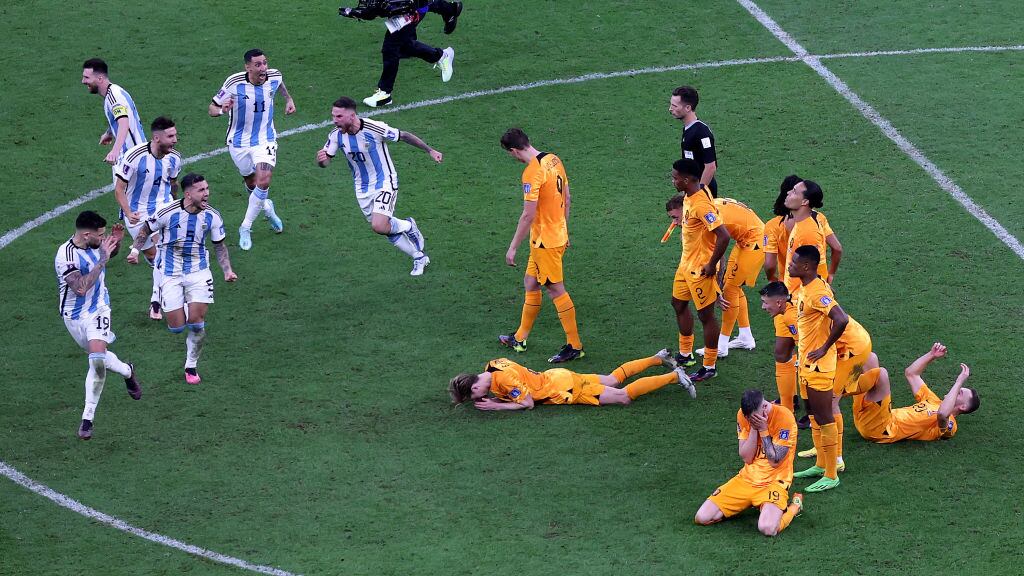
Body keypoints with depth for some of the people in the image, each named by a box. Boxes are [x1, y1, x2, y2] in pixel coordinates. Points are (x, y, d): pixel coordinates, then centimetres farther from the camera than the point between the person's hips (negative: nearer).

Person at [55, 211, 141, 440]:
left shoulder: (96, 243, -8)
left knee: (97, 358, -18)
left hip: (98, 309, 2)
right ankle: (127, 371, 48)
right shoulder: (66, 255, -27)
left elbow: (109, 253, 18)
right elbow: (81, 288, -35)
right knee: (98, 358, 14)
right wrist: (102, 260, -32)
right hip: (74, 315, -2)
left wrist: (116, 242, -6)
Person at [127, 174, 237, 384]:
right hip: (171, 274, -1)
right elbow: (146, 230, 1)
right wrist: (135, 250, -13)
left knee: (196, 322, -9)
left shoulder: (212, 216, -7)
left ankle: (191, 366, 13)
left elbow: (219, 246, 7)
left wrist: (227, 270, -5)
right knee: (176, 327, -4)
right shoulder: (168, 213, -16)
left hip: (198, 272, 1)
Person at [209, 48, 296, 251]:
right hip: (239, 141, -1)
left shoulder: (274, 76, -13)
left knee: (263, 181, -19)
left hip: (265, 139, 1)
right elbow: (212, 108, -15)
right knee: (251, 183, 15)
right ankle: (266, 206, 50)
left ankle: (245, 228, -5)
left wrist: (288, 99, 17)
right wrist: (221, 110, -36)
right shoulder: (235, 83, -22)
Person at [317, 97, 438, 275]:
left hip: (384, 182, -5)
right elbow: (325, 161, -7)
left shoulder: (374, 129, -26)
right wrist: (321, 159, -33)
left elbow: (404, 136, -14)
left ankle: (408, 226, 9)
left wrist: (430, 150, -6)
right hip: (362, 189, 5)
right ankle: (419, 257, 30)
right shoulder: (336, 135, -12)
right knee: (389, 231, 10)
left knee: (378, 226, -23)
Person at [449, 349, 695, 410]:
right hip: (556, 376, 8)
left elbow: (527, 403, -24)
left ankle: (675, 376, -1)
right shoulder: (492, 366, -2)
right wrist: (493, 397, -3)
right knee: (612, 379, 23)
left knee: (624, 396, -5)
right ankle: (659, 359, 33)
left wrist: (496, 405, -22)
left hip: (564, 389, -8)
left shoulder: (505, 379, -29)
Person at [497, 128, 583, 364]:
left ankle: (575, 346, 9)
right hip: (558, 235, 9)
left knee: (556, 291, 1)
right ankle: (520, 339, 31)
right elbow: (567, 199, 14)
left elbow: (528, 215, -23)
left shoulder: (532, 172, -22)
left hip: (545, 242, -9)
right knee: (530, 283, 19)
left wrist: (513, 248, -16)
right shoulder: (554, 160, 4)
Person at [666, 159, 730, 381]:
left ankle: (710, 367, 14)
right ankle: (685, 354, 40)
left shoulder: (701, 204, -29)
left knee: (706, 314, 2)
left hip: (700, 269, -10)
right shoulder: (688, 196, 0)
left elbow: (723, 236, -33)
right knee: (679, 304, 23)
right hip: (686, 263, 10)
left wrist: (712, 265, -24)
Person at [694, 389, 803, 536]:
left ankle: (794, 505, 1)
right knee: (702, 517, -7)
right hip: (746, 478, 5)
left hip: (774, 481, -5)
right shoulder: (743, 415, -2)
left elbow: (775, 461, -17)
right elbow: (746, 457, -5)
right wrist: (754, 428, -16)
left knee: (767, 528, -34)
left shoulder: (784, 417, -18)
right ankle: (747, 503, 19)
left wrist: (763, 429, -20)